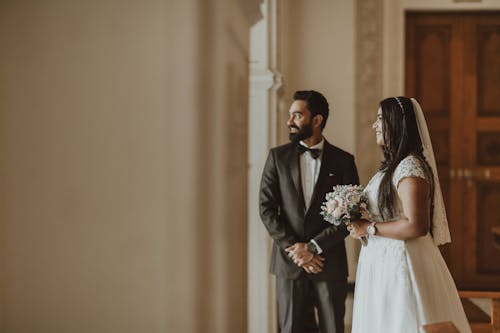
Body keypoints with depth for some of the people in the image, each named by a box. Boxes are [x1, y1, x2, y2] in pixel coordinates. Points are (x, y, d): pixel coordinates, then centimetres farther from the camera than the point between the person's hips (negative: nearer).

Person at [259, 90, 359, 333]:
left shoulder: (343, 161, 2)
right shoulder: (278, 156, 6)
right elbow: (266, 208, 0)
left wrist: (313, 247, -11)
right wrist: (293, 248, -9)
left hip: (330, 262, -1)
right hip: (289, 262, 1)